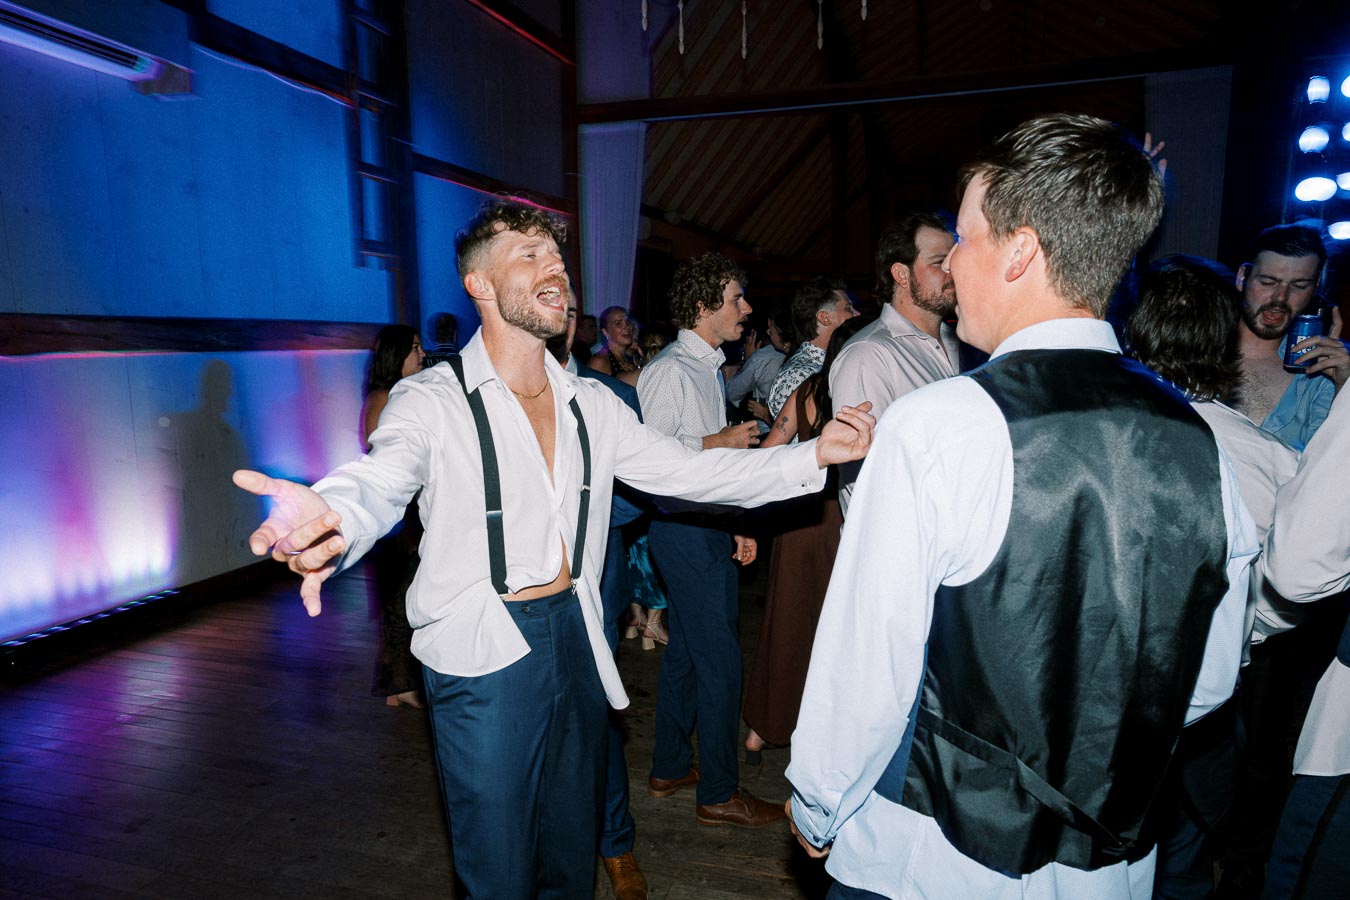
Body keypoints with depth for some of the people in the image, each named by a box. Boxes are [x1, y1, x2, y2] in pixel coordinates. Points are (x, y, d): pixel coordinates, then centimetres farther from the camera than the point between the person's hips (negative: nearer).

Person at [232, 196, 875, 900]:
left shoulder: (591, 406, 6)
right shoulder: (433, 400, -11)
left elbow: (685, 469, 3)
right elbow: (379, 482, -28)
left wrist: (814, 453, -7)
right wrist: (334, 523, -54)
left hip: (576, 638, 5)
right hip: (482, 657, -5)